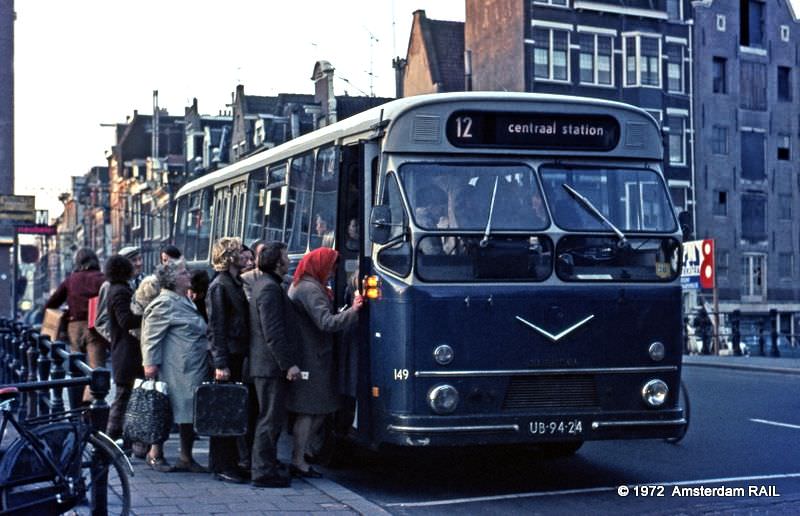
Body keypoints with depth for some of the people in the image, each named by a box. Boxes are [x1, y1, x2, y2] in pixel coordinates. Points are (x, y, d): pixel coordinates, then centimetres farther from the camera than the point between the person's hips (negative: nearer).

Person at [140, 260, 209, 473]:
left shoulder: (185, 301, 20)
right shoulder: (164, 303, -12)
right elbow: (151, 335, -16)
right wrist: (150, 363, -20)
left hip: (194, 368, 10)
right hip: (176, 370, -10)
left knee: (190, 412, 9)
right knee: (167, 411, -3)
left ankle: (186, 457, 15)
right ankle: (155, 454, 9)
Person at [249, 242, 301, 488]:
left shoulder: (264, 284, 17)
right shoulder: (270, 288, -16)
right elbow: (273, 332, -22)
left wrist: (287, 362, 21)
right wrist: (288, 364, -21)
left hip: (265, 365, 11)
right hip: (271, 365, -11)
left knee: (269, 418, 17)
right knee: (271, 419, -5)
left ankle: (266, 466, 25)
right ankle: (265, 472, -1)